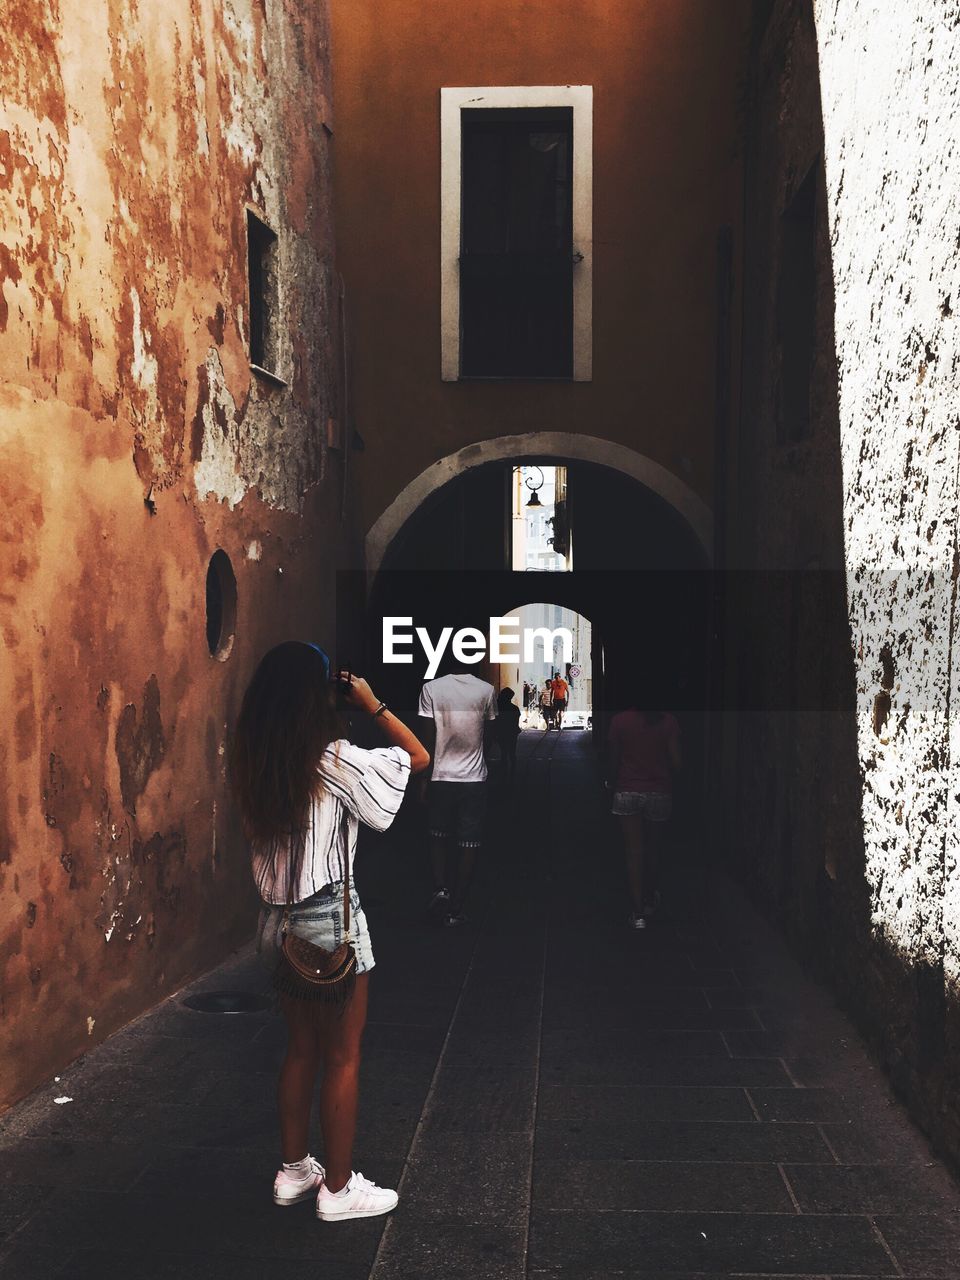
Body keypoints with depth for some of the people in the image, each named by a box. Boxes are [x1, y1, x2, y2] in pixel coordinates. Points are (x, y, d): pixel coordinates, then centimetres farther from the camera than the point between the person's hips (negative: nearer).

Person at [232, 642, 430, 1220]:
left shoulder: (256, 762, 0)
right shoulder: (335, 759, -18)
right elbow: (419, 757, -10)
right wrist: (373, 704, -4)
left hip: (277, 921, 7)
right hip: (330, 917, -7)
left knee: (301, 1048, 20)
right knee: (344, 1056, 7)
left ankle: (294, 1171, 32)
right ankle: (339, 1188, 18)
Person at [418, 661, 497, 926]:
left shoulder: (431, 688, -9)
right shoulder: (486, 690, -5)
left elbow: (427, 738, -7)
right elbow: (489, 737, 5)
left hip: (441, 777, 0)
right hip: (474, 778, 0)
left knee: (438, 837, 21)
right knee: (468, 844, 7)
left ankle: (440, 889, 4)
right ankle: (455, 909, 9)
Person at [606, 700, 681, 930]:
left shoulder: (620, 721, -8)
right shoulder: (668, 722, -8)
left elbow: (612, 761, -3)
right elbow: (675, 762, -7)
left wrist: (614, 784, 14)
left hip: (627, 792, -1)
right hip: (659, 794, 1)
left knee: (633, 851, 2)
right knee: (653, 849, 20)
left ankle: (638, 913, -2)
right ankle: (649, 900, 37)